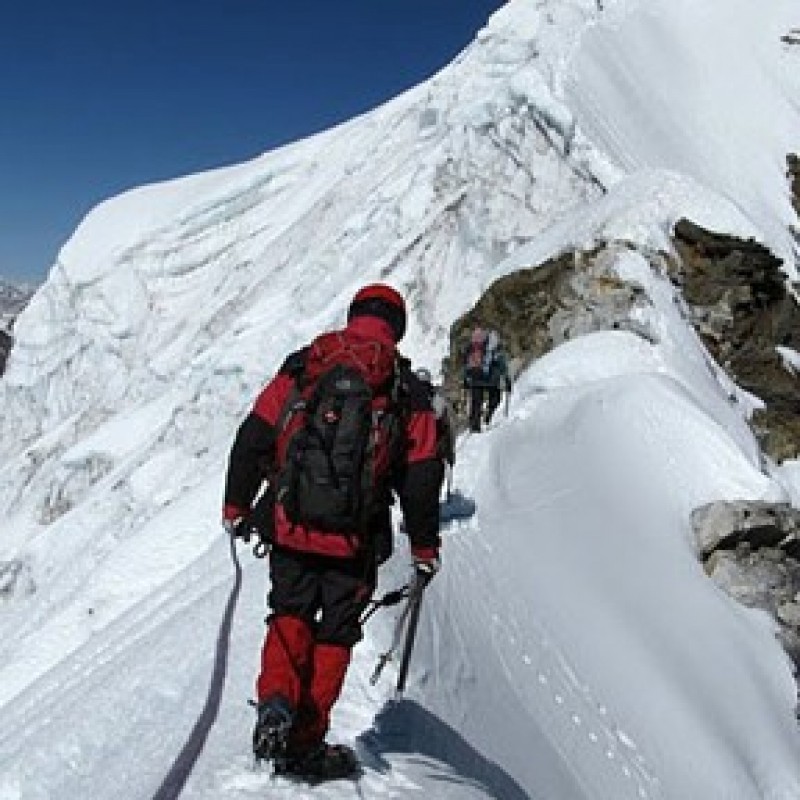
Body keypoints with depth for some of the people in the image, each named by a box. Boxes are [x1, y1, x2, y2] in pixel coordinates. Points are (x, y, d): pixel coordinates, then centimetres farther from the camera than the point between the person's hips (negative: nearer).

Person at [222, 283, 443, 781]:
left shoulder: (299, 368, 4)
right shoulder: (407, 391, 1)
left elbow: (252, 438, 4)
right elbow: (421, 478, 1)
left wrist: (237, 506, 14)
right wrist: (425, 549, 11)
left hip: (289, 528, 1)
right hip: (355, 540, -1)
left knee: (290, 616, 19)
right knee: (335, 634, 12)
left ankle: (277, 699, -4)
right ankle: (305, 745, 15)